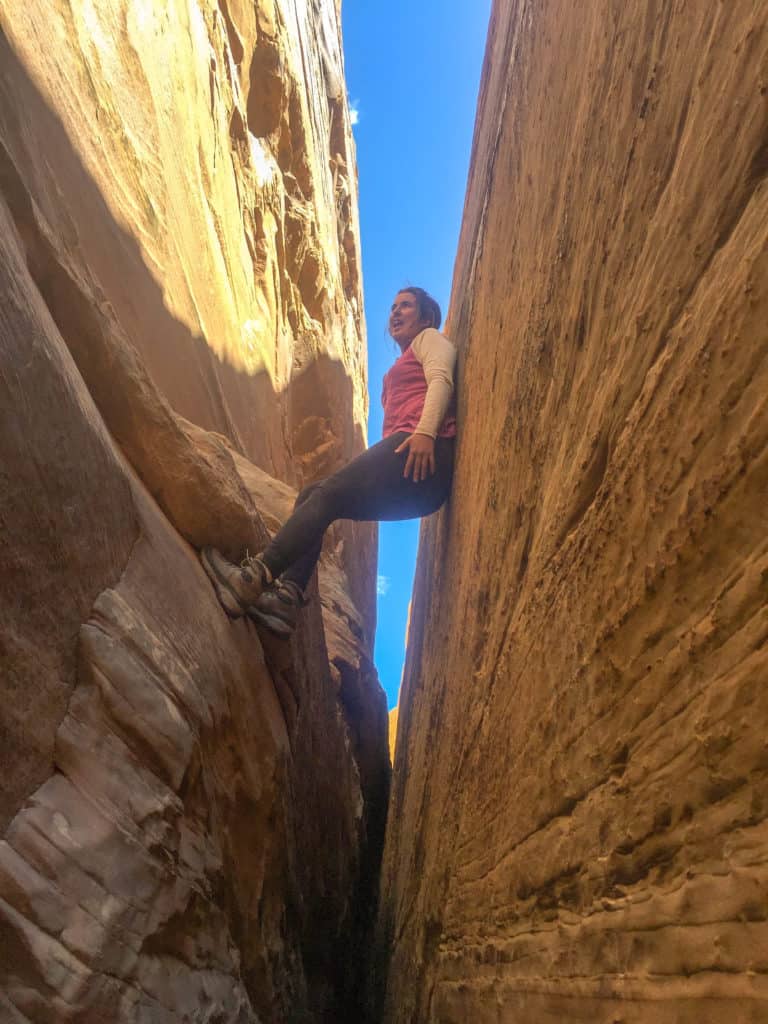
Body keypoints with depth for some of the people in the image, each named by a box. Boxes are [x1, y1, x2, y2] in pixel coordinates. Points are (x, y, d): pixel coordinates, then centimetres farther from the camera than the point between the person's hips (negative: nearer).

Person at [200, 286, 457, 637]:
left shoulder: (430, 338, 16)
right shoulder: (396, 372, 39)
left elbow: (441, 380, -5)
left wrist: (425, 431, -23)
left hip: (425, 451, -8)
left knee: (329, 493, -21)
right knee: (311, 497, -3)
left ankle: (255, 577, -27)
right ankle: (287, 597, -17)